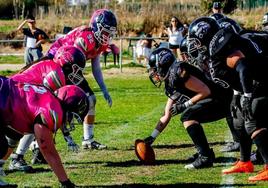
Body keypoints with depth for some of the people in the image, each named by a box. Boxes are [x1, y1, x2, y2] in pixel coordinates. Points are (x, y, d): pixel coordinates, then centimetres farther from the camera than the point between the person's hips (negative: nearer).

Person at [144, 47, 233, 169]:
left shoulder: (177, 72, -14)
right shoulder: (170, 84, 17)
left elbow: (205, 91, -18)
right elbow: (166, 116, 25)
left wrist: (185, 105, -12)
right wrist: (152, 138, 25)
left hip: (220, 99, -10)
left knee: (187, 116, -19)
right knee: (188, 117, 22)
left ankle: (205, 157, -20)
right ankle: (205, 152, 19)